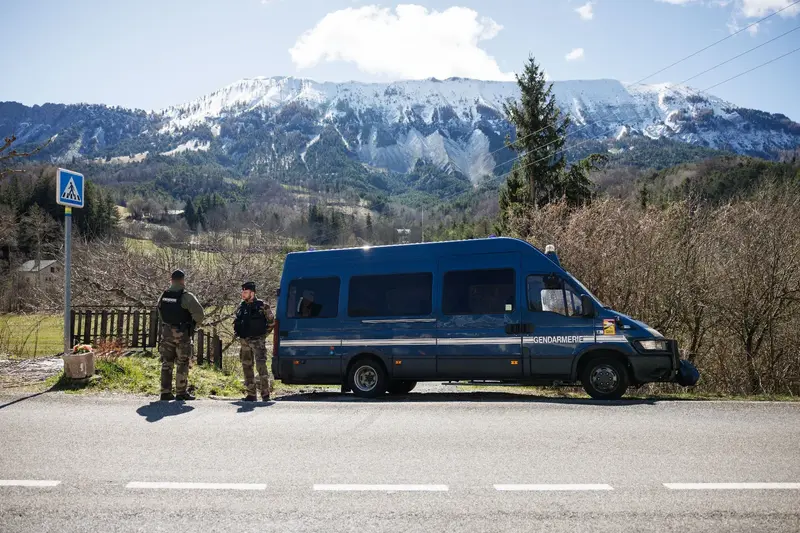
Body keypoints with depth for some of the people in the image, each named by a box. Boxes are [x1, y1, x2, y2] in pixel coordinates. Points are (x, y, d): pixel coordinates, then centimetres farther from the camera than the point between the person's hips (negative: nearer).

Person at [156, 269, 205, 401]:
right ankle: (181, 392, 6)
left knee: (167, 363, 10)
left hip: (166, 332, 5)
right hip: (182, 334, -5)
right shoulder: (187, 296, -13)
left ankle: (166, 392, 11)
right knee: (182, 364, 3)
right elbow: (200, 314, -18)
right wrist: (194, 325, 0)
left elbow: (159, 313, 17)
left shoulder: (163, 295, 6)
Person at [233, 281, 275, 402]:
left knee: (261, 366, -15)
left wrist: (264, 333, -3)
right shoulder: (241, 307, 12)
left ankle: (265, 393, -8)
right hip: (244, 342, 6)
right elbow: (236, 322, 25)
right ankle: (251, 394, 16)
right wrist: (237, 333, 11)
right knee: (247, 367, 8)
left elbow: (271, 321, 0)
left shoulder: (262, 306, -5)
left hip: (257, 341, -6)